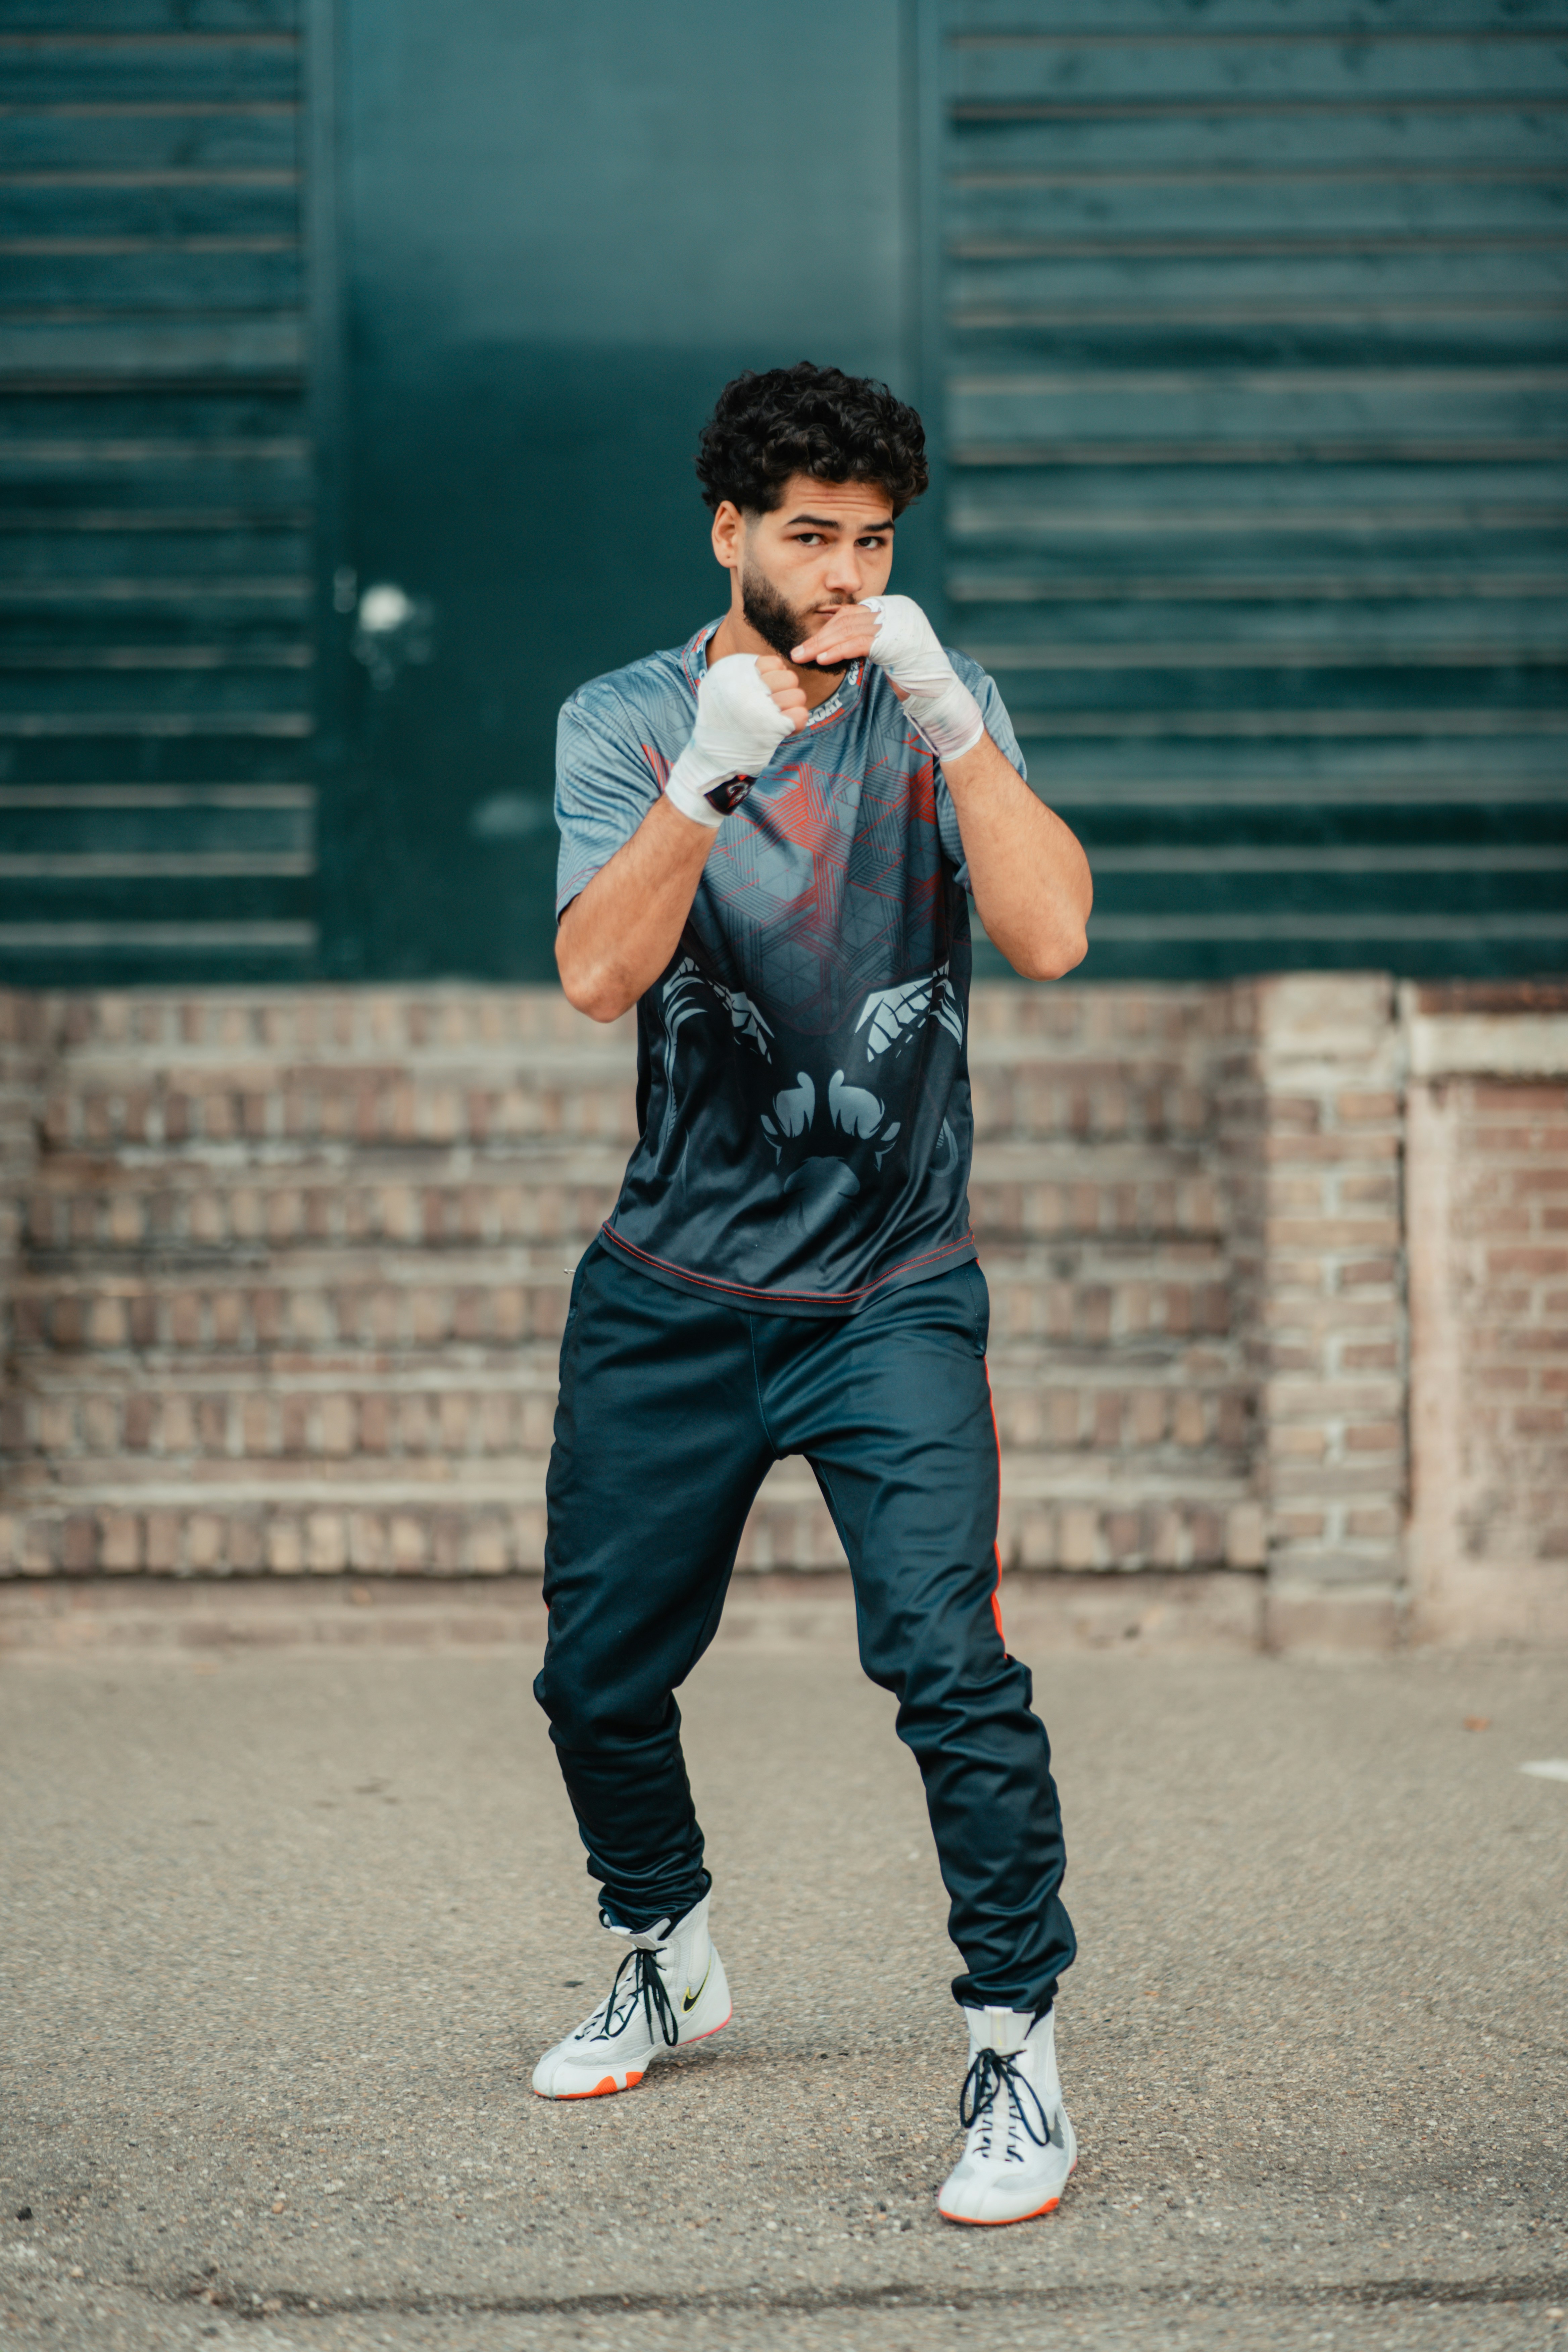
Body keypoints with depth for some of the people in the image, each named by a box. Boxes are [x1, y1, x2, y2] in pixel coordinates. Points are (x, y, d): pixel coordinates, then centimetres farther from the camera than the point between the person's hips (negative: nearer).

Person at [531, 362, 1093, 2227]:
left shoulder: (940, 711, 0)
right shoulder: (625, 724, -1)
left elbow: (1048, 936, -16)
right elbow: (598, 974, -17)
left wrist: (946, 715, -24)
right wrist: (708, 777, -31)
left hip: (893, 1299, -2)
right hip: (669, 1298, 2)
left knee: (949, 1659, -17)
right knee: (599, 1674, 11)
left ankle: (1019, 2045, -5)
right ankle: (664, 1958, 38)